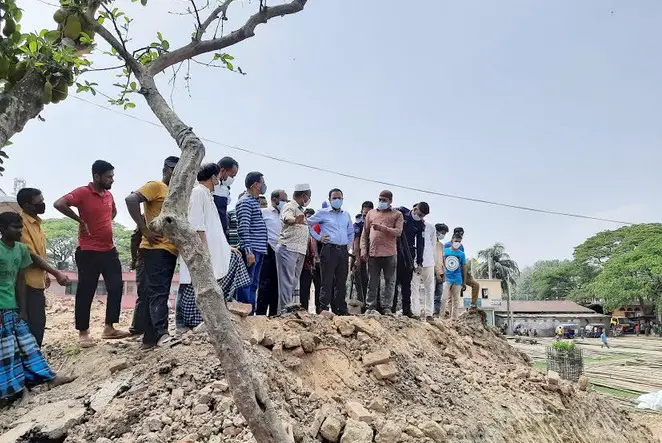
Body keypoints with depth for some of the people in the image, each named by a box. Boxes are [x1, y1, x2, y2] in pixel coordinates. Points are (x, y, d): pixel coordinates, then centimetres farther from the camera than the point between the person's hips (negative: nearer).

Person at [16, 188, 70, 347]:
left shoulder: (36, 222, 10)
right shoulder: (22, 223, -17)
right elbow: (31, 255, -20)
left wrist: (45, 274, 21)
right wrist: (56, 273, -19)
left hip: (37, 282, 9)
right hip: (27, 283, -9)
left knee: (39, 323, 15)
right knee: (33, 325, -5)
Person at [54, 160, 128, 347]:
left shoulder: (109, 194, 10)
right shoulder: (83, 192, -12)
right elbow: (59, 204, -26)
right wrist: (81, 220, -19)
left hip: (109, 250, 7)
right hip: (89, 252, -7)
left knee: (116, 288, 6)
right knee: (86, 293, 2)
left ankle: (109, 328, 17)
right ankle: (83, 333, 14)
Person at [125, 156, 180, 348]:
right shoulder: (155, 186, -2)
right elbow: (131, 200, -17)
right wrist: (145, 231, -20)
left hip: (170, 250, 9)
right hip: (156, 249, -9)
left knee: (156, 293, 10)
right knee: (158, 292, -16)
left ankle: (150, 337, 15)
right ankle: (161, 333, -23)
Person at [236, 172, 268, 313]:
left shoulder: (255, 201, 19)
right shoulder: (245, 202, -9)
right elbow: (243, 228, -18)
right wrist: (248, 251, -23)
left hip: (259, 250, 10)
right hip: (251, 250, -10)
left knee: (254, 284, 13)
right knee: (246, 284, -6)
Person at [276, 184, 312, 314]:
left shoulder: (300, 210, 23)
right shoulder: (290, 206, -6)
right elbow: (286, 218, -30)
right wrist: (294, 220, -54)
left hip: (299, 251, 9)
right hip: (288, 249, -9)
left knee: (294, 281, 8)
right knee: (287, 281, -12)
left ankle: (291, 306, 11)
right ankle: (285, 309, -13)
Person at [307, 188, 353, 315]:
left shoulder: (346, 215, 17)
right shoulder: (323, 213, 2)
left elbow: (351, 232, 29)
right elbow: (308, 223, 4)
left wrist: (349, 244, 16)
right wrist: (318, 237, -1)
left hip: (343, 251, 5)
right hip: (329, 249, -5)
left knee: (341, 282, 8)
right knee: (327, 282, -6)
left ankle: (341, 310, 16)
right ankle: (323, 308, -3)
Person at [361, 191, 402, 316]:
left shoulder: (397, 215, 7)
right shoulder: (371, 213, 15)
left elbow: (398, 232, -7)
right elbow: (365, 233, 13)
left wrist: (382, 228, -21)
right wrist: (363, 250, 3)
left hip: (390, 254, -2)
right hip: (373, 253, 2)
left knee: (390, 282, 1)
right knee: (372, 282, 5)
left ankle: (387, 307, 8)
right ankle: (371, 307, 11)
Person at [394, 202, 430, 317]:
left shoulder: (421, 225, 7)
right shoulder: (401, 212, -2)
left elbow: (420, 243, 8)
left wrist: (419, 261, 5)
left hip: (408, 254, 3)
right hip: (395, 251, -3)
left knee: (406, 283, 3)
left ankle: (407, 309, 7)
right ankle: (392, 306, 2)